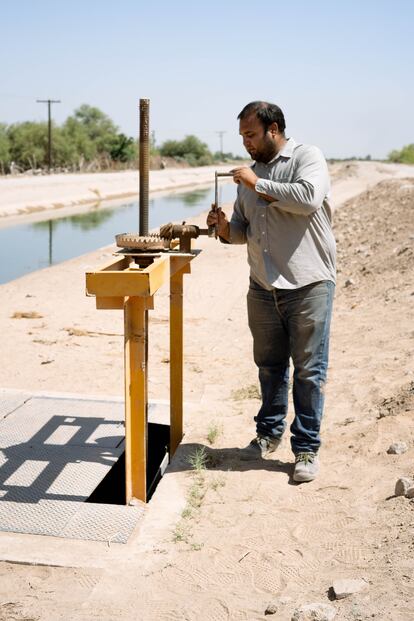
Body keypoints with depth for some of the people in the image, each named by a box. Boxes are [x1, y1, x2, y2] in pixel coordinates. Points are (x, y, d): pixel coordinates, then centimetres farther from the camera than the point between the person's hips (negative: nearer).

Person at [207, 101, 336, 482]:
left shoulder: (307, 157, -3)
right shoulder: (250, 173, 16)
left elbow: (309, 197, -23)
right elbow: (244, 230, 20)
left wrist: (259, 184, -15)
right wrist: (225, 229, -2)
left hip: (308, 284, -6)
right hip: (263, 288, 6)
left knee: (309, 370, 0)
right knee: (269, 365, 14)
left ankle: (306, 448, 10)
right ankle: (269, 433, 31)